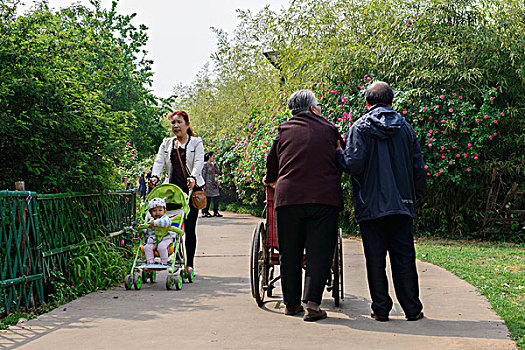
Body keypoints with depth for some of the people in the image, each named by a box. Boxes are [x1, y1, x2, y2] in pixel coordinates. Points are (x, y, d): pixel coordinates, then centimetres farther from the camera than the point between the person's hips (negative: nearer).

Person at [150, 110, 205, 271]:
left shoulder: (196, 142, 6)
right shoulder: (166, 143, 16)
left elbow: (199, 162, -8)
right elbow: (159, 161, 4)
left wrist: (193, 177, -27)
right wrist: (155, 176, -16)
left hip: (191, 189, -3)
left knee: (189, 227, -4)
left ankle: (189, 264, 2)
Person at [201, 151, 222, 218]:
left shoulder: (212, 164, 15)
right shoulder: (205, 164, -7)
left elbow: (218, 172, 9)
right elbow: (203, 175, -10)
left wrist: (215, 163, 3)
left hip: (213, 183, 7)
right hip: (208, 183, -7)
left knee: (216, 197, 3)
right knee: (208, 198, -4)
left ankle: (216, 212, 8)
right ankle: (205, 212, 4)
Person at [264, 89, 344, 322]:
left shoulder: (284, 131, 11)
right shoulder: (328, 128, 10)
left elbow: (272, 162, 19)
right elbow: (340, 160, 19)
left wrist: (270, 180, 38)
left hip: (288, 196, 1)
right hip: (324, 197, -1)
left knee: (289, 252, 10)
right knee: (319, 251, -1)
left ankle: (291, 303, 16)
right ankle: (312, 303, -11)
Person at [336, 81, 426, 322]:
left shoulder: (360, 128, -4)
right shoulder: (405, 127, 8)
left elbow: (354, 165, -14)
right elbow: (418, 167, 7)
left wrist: (339, 154, 5)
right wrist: (415, 195, 18)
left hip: (371, 205, -3)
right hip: (402, 203, 3)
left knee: (375, 259, 3)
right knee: (404, 258, 7)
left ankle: (381, 309, 6)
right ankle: (412, 309, 10)